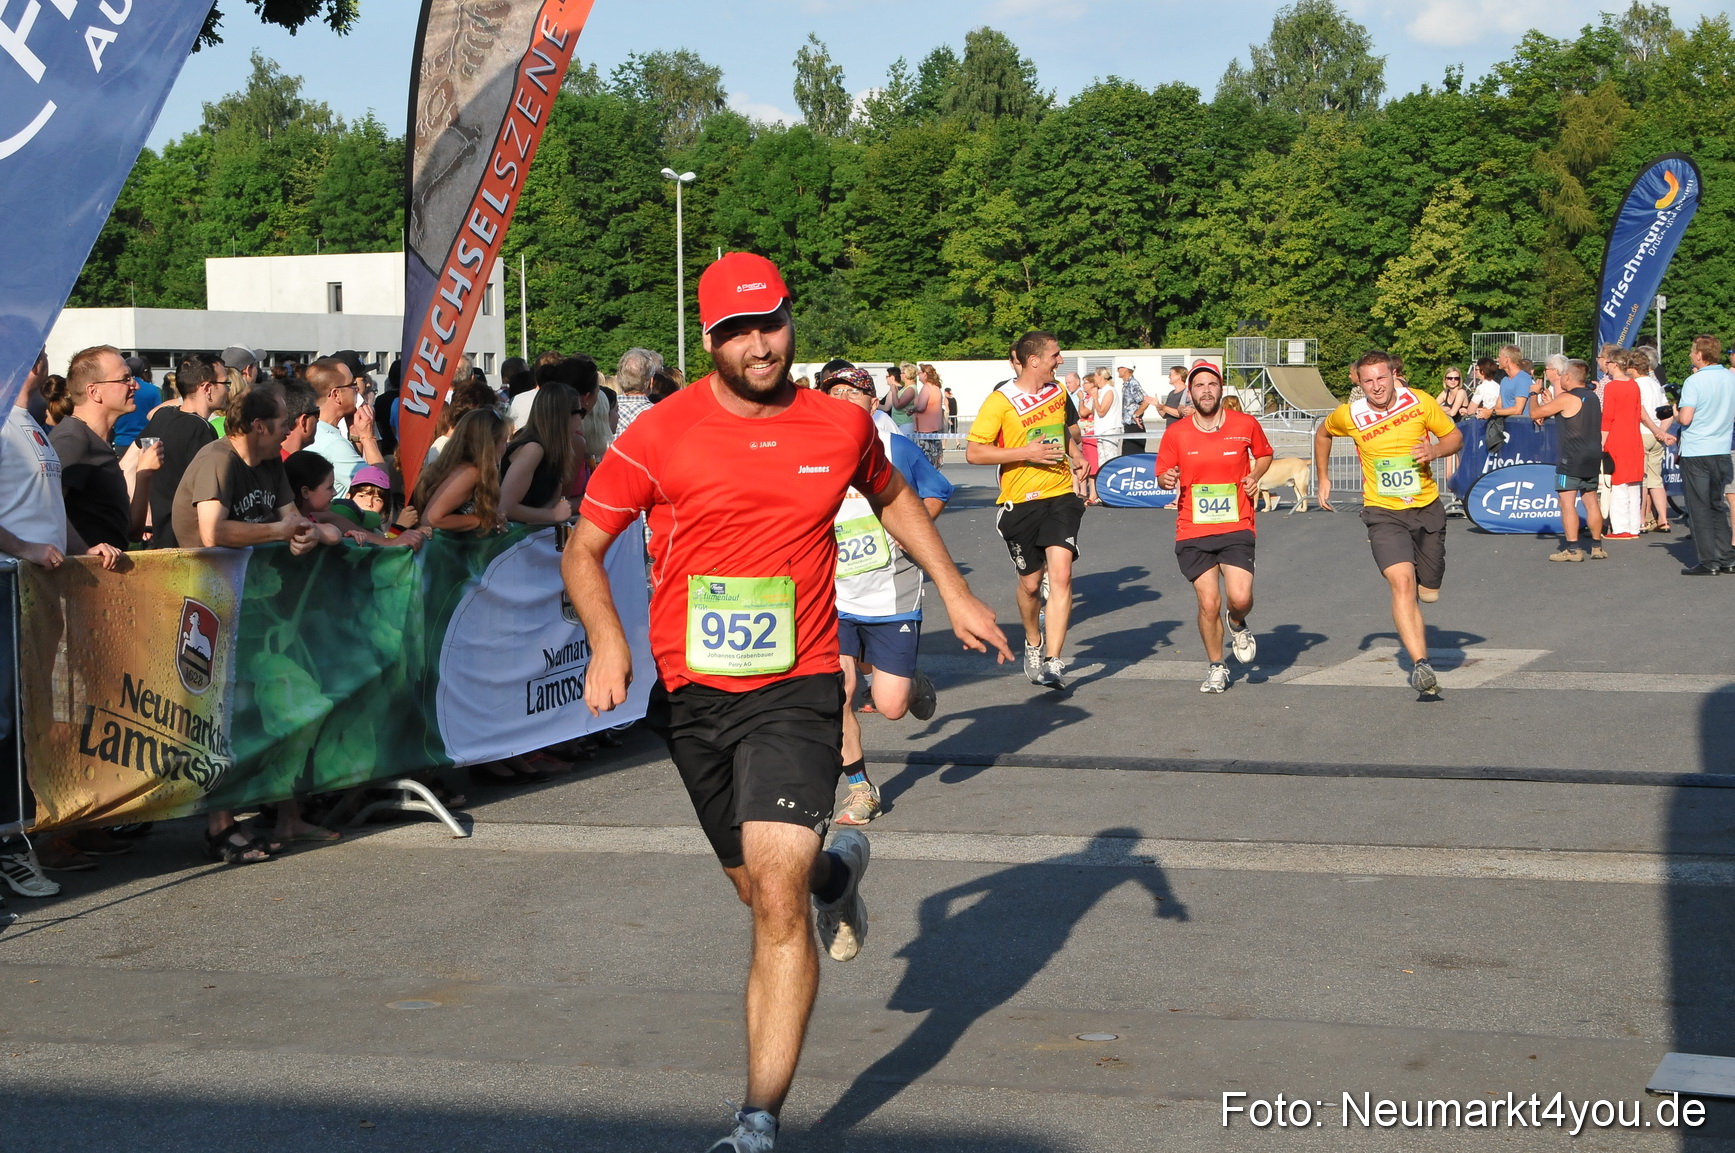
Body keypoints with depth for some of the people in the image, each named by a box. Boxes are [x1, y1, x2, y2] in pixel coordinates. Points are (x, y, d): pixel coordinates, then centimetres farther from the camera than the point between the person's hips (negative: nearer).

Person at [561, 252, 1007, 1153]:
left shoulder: (841, 425, 2)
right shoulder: (660, 435, -5)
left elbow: (891, 497, 24)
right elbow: (582, 549, 1)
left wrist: (954, 591, 19)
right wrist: (606, 638, -16)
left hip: (796, 690, -1)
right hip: (691, 695, 1)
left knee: (778, 898, -15)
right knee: (763, 891, 16)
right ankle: (833, 868, 54)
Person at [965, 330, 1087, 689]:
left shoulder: (1058, 393, 9)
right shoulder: (1001, 401, -10)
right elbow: (973, 452, -14)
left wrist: (1076, 455, 9)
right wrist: (1025, 452, -19)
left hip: (1061, 495, 3)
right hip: (1020, 501, -3)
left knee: (1061, 574, -15)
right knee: (1030, 583, 9)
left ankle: (1053, 661, -16)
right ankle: (1033, 643, 39)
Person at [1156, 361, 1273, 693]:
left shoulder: (1246, 425, 0)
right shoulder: (1176, 433, 0)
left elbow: (1264, 454, 19)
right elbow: (1162, 475, 9)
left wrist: (1256, 475, 0)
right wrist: (1167, 478, -14)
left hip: (1236, 528, 0)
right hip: (1193, 532, 0)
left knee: (1240, 598, -16)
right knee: (1209, 604, -4)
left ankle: (1238, 625, 22)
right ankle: (1216, 668, 18)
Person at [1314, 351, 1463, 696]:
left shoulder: (1421, 403, -5)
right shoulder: (1350, 415, -6)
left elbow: (1455, 436, 6)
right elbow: (1323, 433, 16)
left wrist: (1435, 450, -16)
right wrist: (1322, 479, 16)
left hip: (1427, 509, 2)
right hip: (1383, 513, -2)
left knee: (1429, 592, 10)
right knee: (1402, 582, -24)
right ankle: (1421, 665, -31)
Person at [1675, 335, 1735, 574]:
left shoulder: (1694, 382, -14)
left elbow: (1686, 418, -20)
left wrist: (1675, 413, 3)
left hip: (1695, 453, -6)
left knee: (1699, 509, 0)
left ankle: (1708, 561, -1)